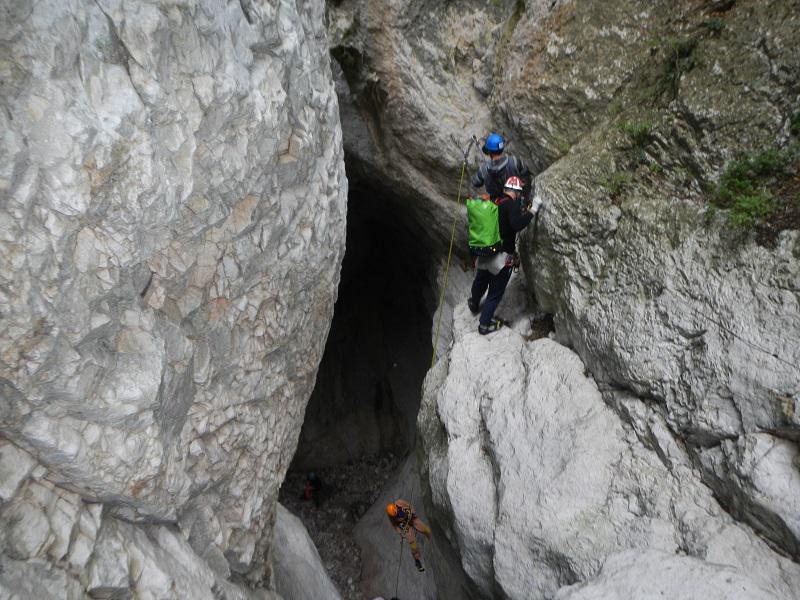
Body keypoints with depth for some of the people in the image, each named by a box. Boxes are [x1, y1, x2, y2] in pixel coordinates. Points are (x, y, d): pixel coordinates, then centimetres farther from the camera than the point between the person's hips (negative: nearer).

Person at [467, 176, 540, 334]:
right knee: (496, 291, 9)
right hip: (502, 256, -7)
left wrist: (521, 211, 22)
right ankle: (485, 324, 19)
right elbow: (517, 225, -32)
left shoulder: (495, 201, 5)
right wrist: (533, 210, -24)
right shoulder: (512, 204, -17)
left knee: (481, 280, 31)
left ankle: (474, 304, 58)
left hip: (485, 252, 7)